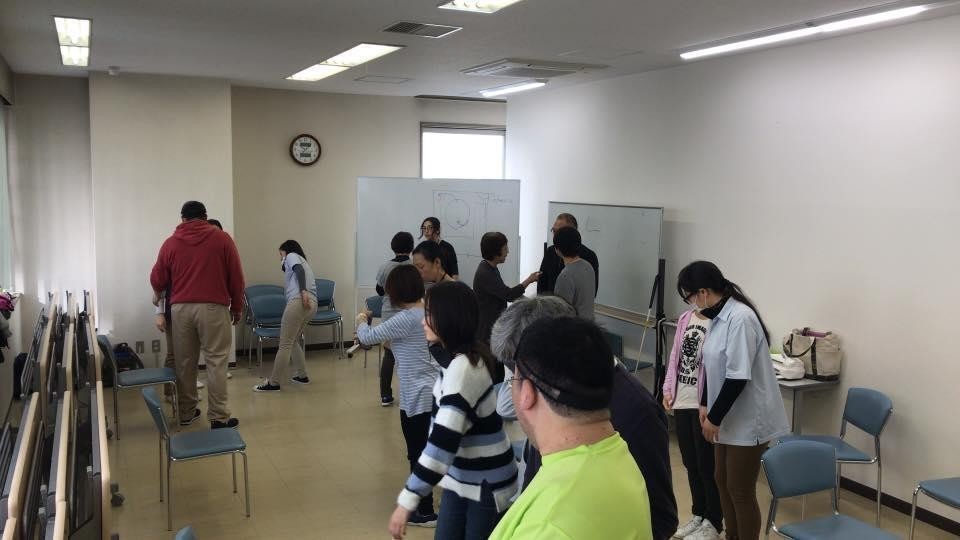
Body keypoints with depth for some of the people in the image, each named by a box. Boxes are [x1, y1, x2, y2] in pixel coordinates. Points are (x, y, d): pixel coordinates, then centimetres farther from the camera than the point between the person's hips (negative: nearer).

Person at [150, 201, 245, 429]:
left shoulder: (171, 243, 7)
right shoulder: (222, 239, 1)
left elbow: (157, 280, 11)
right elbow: (236, 277, 1)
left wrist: (158, 294, 33)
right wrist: (237, 307, 12)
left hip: (181, 309, 3)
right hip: (213, 308, -3)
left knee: (185, 363, 11)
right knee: (216, 362, -1)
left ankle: (186, 414, 19)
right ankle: (218, 417, -2)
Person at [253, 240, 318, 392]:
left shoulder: (292, 256, 13)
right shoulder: (305, 263, 36)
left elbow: (299, 270, -9)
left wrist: (303, 291, -24)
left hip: (298, 302, -8)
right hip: (312, 304, 8)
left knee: (285, 344, -7)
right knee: (293, 341, 21)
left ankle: (273, 383, -5)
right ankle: (302, 375, 22)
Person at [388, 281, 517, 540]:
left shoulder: (462, 368, -28)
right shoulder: (456, 358, 1)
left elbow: (443, 442, -35)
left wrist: (408, 500, -36)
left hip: (485, 484, -9)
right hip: (461, 477, 9)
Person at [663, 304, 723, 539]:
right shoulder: (685, 318, 9)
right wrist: (668, 389, 11)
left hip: (704, 405, -7)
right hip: (682, 402, 7)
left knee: (707, 465, 6)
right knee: (691, 463, 17)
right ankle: (698, 514, 33)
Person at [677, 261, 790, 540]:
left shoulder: (740, 318, -25)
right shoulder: (719, 316, 2)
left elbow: (738, 377, -25)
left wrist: (714, 418, -17)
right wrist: (706, 405, 8)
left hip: (747, 420, -9)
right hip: (729, 418, 9)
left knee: (741, 491, 4)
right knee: (723, 482, 19)